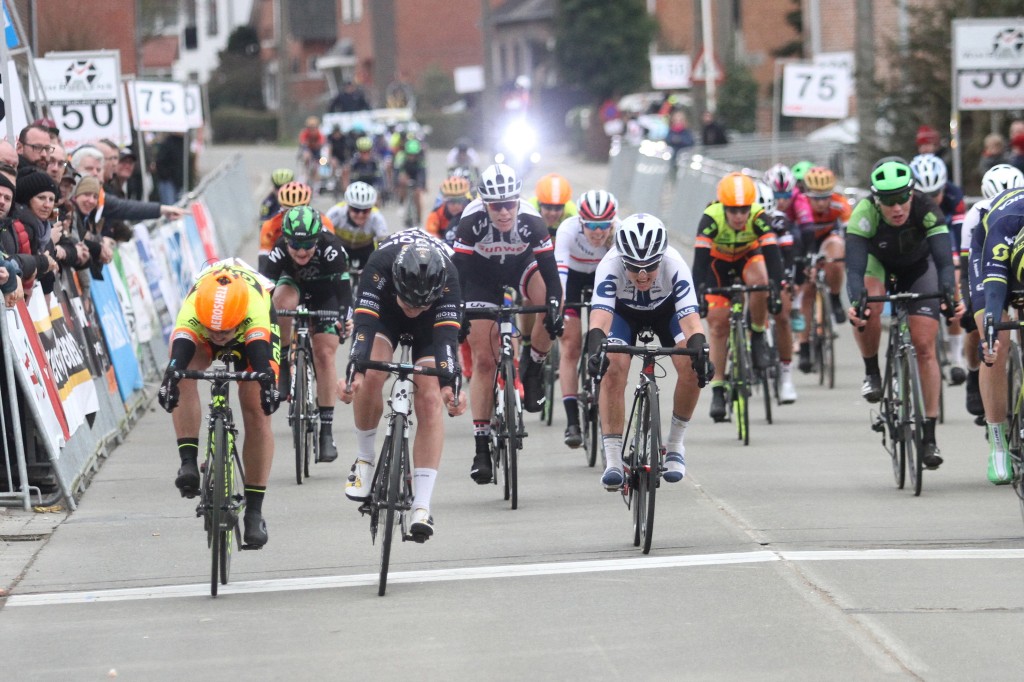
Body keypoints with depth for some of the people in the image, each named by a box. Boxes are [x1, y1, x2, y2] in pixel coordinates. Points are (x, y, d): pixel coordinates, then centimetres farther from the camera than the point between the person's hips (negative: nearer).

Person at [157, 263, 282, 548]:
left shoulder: (255, 310, -44)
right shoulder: (191, 311, -41)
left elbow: (260, 354, -56)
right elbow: (179, 353, -55)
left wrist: (268, 381, -76)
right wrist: (170, 378, -75)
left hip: (255, 330, -1)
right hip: (197, 332, 1)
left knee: (257, 413, -10)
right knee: (183, 374, -32)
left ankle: (254, 510, -2)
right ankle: (189, 462, -29)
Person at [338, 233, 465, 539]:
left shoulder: (448, 278, -38)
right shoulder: (380, 265, -38)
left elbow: (448, 333, -44)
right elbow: (364, 323, -45)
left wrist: (449, 384, -58)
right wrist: (354, 372, -59)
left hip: (434, 318, 0)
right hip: (385, 309, 0)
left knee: (430, 400, -17)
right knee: (372, 376, -27)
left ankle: (422, 507, -19)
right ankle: (364, 459, -2)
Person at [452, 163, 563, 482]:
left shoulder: (531, 222, -30)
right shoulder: (472, 222, -32)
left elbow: (550, 273, -28)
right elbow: (457, 272, -29)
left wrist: (553, 305, -43)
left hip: (521, 267, 1)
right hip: (482, 278, -1)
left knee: (551, 301, -32)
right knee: (483, 360, -7)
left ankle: (531, 370, -8)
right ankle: (482, 447, -2)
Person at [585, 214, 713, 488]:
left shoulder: (674, 265, -37)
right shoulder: (610, 266, -38)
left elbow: (690, 319, -44)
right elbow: (600, 314, -49)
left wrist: (700, 350, -62)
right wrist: (595, 347, -68)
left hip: (666, 309, 0)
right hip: (624, 311, 0)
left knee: (691, 368, -22)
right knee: (612, 370, -24)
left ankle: (674, 445, 0)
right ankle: (613, 460, -16)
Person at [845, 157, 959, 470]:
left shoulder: (926, 210, -35)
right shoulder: (865, 214, -37)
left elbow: (944, 259, -42)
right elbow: (854, 267, -43)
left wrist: (949, 292, -61)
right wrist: (855, 301, -62)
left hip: (918, 268, 0)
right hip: (879, 265, 0)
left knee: (924, 347, -9)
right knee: (866, 312, -34)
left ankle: (929, 436, -2)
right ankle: (872, 372, -6)